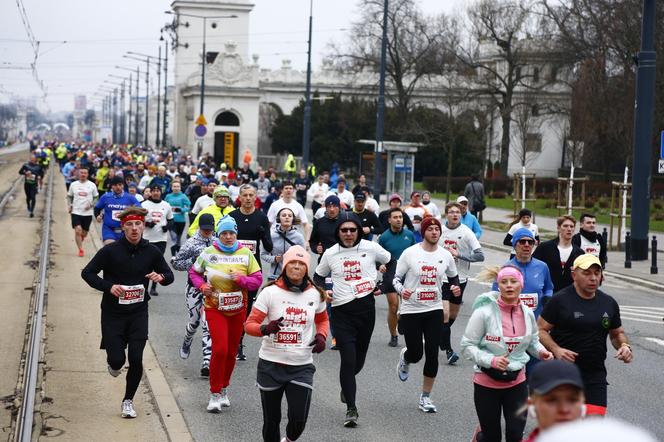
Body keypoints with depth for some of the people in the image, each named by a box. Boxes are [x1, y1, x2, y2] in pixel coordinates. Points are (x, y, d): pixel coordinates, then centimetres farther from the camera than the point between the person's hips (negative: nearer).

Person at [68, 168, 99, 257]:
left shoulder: (92, 185, 1)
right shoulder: (73, 184, 5)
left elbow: (96, 197, 8)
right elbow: (69, 196, 15)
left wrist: (91, 204, -10)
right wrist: (70, 205, -1)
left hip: (88, 213, 0)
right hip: (76, 212, 0)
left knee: (84, 233, 9)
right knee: (78, 230, -15)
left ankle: (81, 238, 44)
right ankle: (80, 250, -8)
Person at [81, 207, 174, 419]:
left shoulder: (151, 252, -3)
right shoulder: (111, 250, -10)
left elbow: (169, 274, 9)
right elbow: (87, 273, -5)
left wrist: (161, 277, -16)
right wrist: (109, 286, -20)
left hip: (138, 313, 2)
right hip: (112, 313, -2)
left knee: (136, 360, -6)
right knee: (117, 359, -6)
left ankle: (128, 400, 16)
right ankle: (113, 363, 34)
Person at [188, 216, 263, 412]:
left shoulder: (245, 253, -2)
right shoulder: (209, 253, -4)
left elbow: (257, 279, -1)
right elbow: (194, 272, 11)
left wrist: (241, 279, -19)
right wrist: (201, 286, -6)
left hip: (238, 310, 2)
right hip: (215, 309, -2)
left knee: (232, 352, 9)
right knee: (220, 349, -14)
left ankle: (223, 389, 29)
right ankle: (215, 394, -2)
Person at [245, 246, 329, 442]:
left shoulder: (315, 294, 3)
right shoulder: (270, 292, -6)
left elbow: (322, 320, 23)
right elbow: (249, 324, -7)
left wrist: (321, 336, 2)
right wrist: (266, 328, -28)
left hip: (301, 366, 1)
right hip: (271, 364, -1)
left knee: (298, 420, -8)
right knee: (271, 420, 8)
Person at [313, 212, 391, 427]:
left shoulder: (371, 248, -1)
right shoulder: (330, 254, 2)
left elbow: (392, 263, 14)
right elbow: (318, 276, 17)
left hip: (366, 308, 1)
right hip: (342, 311, -1)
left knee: (359, 358, 12)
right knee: (348, 359, -10)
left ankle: (346, 385, 45)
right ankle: (351, 409, -4)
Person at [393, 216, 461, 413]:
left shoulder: (445, 255, 2)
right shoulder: (410, 253, -8)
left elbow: (453, 277, 18)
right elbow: (396, 277, -2)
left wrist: (455, 288, -4)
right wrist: (402, 290, -23)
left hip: (434, 310, 2)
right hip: (411, 310, -2)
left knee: (432, 354, -2)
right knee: (416, 354, 1)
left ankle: (426, 397, 12)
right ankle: (405, 357, 41)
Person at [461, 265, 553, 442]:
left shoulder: (527, 313, -1)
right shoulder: (484, 312, -16)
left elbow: (533, 341, 16)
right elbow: (467, 346, -12)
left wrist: (541, 351, -5)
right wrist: (491, 360, -25)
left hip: (517, 382, 3)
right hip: (487, 383, -3)